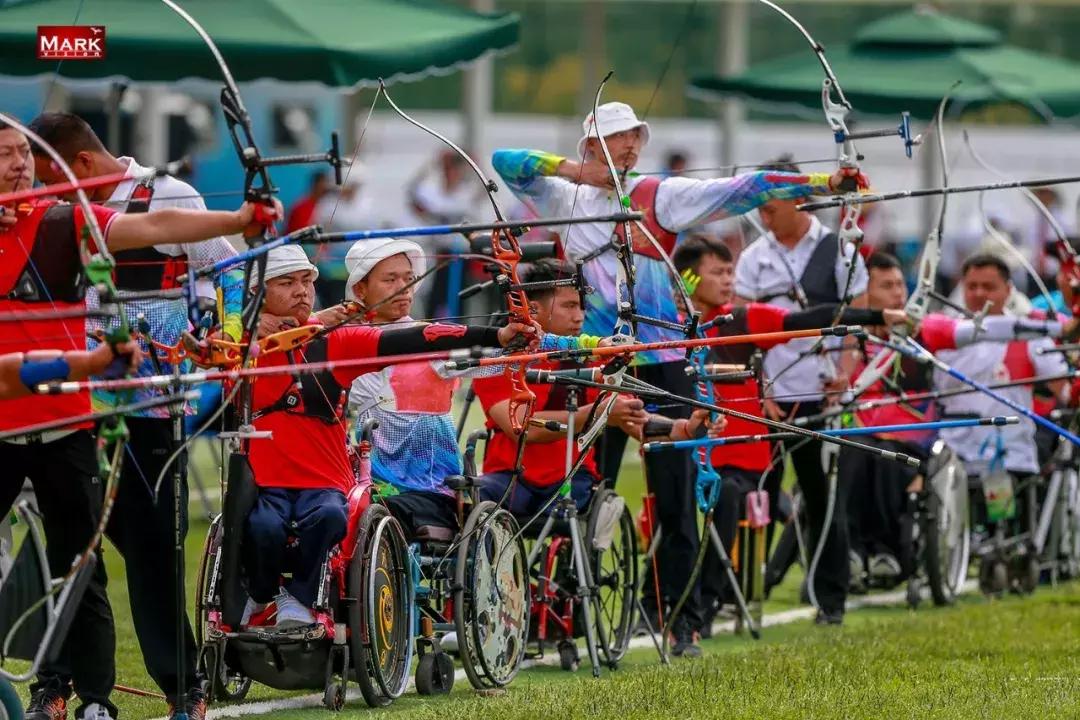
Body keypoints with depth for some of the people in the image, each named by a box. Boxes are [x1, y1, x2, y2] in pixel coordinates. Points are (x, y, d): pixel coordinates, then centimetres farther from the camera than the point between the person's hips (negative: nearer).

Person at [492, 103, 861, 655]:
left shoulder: (659, 195, 3)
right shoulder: (566, 197, 10)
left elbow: (738, 191, -5)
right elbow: (504, 163, 10)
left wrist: (818, 183, -15)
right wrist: (571, 170, -3)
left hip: (660, 359, -1)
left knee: (673, 486, -1)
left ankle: (678, 609, 4)